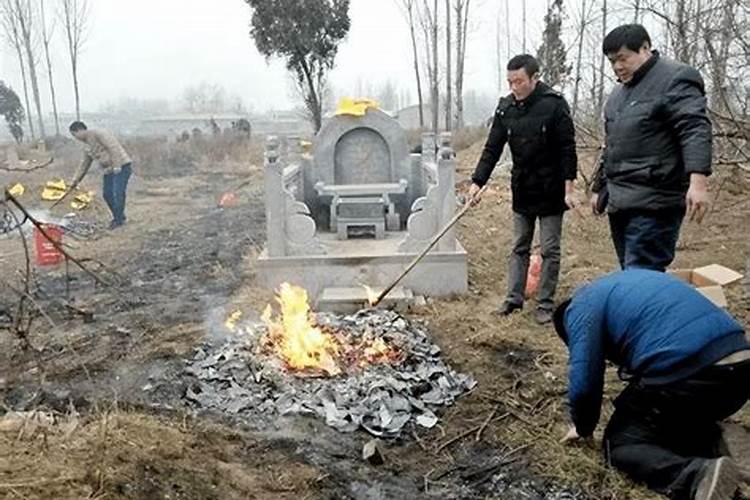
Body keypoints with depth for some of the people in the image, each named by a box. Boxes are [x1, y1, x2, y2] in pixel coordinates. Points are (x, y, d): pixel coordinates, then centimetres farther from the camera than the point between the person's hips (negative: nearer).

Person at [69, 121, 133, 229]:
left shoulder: (98, 133, -10)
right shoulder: (88, 147, 18)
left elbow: (113, 147, -20)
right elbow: (84, 165, 27)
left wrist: (116, 166, -25)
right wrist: (76, 180, 28)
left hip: (121, 167, -9)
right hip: (109, 171, 9)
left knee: (118, 193, -13)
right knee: (107, 194, 5)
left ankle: (119, 219, -4)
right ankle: (120, 217, 18)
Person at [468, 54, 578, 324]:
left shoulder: (555, 104, -14)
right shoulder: (506, 107, 0)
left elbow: (567, 149, -13)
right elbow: (492, 148, 0)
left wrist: (569, 188, -17)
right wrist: (478, 181, -9)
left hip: (550, 191, -4)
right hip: (521, 191, 5)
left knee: (550, 250, 5)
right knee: (519, 248, 12)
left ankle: (545, 303, 15)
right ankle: (514, 298, 23)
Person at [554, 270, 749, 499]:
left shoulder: (581, 307, 4)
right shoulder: (625, 282, 30)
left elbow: (584, 383, -4)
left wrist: (583, 428, 16)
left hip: (682, 374, -8)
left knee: (619, 443, 10)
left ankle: (697, 474, -14)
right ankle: (712, 442, 5)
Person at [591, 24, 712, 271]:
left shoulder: (675, 79, -6)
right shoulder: (620, 92, 21)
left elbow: (696, 130, -19)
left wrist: (697, 179, -32)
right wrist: (600, 188, 28)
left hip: (653, 202, -8)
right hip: (619, 201, 9)